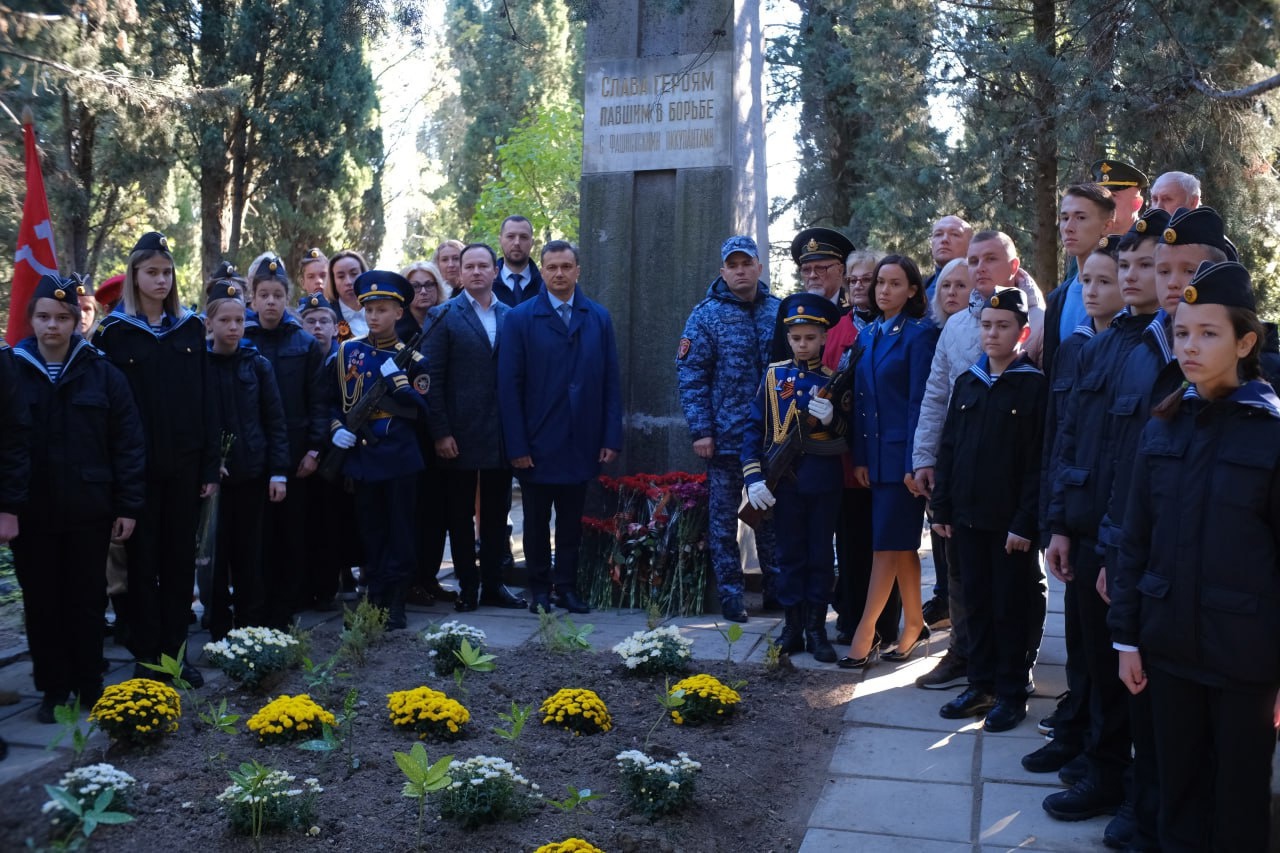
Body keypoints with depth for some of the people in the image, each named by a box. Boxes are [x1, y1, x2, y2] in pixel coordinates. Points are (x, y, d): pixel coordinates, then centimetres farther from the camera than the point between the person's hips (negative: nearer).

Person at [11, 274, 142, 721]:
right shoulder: (11, 370, 0)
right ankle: (53, 690, 23)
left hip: (88, 511, -1)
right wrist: (5, 504, -6)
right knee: (42, 601, 9)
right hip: (31, 512, 1)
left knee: (86, 600, 10)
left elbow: (128, 444, -1)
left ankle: (89, 687, 23)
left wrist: (128, 506, -5)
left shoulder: (102, 374, -1)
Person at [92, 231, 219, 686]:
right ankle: (146, 654, 14)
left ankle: (174, 649, 19)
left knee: (181, 558, 8)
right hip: (138, 466, -3)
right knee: (142, 559, 4)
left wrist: (210, 466, 1)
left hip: (185, 464, 3)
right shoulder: (114, 332, -1)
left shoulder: (191, 328, 7)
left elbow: (206, 399, 6)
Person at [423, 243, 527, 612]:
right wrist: (440, 432, -11)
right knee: (461, 514, 7)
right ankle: (467, 586, 17)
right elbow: (432, 378, -5)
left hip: (502, 435, 3)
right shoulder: (443, 316, -1)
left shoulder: (511, 317, 8)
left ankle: (493, 584, 21)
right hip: (460, 435, -3)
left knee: (496, 513, 11)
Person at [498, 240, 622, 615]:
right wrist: (516, 446, -11)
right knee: (537, 521, 10)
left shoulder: (599, 318, 6)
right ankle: (539, 589, 23)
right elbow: (509, 386, -5)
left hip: (581, 443, 2)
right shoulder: (520, 318, -2)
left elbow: (611, 382, 5)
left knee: (572, 521, 10)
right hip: (537, 444, -2)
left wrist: (611, 438, -2)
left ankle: (567, 587, 22)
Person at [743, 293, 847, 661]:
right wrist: (753, 477, -7)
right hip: (785, 479, 1)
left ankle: (816, 628, 16)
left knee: (821, 554, 6)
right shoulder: (775, 375, 2)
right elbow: (754, 428, 2)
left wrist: (833, 418, -20)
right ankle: (792, 626, 18)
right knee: (790, 553, 9)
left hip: (824, 481, -1)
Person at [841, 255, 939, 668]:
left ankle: (865, 633, 2)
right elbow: (860, 398, 11)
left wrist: (914, 463, -16)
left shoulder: (920, 333, -7)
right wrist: (859, 456, 6)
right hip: (876, 454, 7)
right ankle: (914, 625, 24)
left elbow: (919, 401, -12)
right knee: (902, 544, 14)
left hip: (902, 454, -7)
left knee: (888, 544, -3)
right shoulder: (869, 334, 12)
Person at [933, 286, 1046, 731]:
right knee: (977, 603, 12)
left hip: (1010, 522, -5)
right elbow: (948, 447, 10)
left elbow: (1039, 461, -11)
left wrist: (1026, 523, -15)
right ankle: (981, 686, 24)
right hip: (967, 516, 5)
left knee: (1010, 608, 5)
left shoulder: (1035, 386, -8)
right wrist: (942, 508, 7)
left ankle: (1012, 694, 18)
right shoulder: (967, 382, 8)